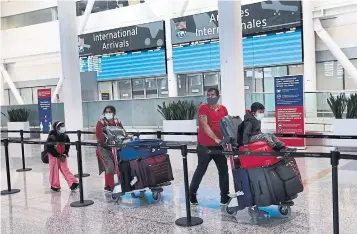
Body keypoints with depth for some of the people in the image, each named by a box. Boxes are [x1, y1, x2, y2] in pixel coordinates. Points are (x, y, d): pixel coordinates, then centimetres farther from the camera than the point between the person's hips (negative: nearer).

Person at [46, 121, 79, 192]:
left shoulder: (65, 136, -4)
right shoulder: (51, 137, -18)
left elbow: (67, 146, 4)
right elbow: (50, 148, -17)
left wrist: (64, 155, -10)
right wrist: (58, 156, -17)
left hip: (62, 156, 3)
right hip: (53, 156, -3)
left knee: (65, 169, 2)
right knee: (54, 170, 3)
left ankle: (73, 183, -2)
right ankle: (55, 186, 16)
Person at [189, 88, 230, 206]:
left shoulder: (223, 109, 7)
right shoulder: (203, 108, -9)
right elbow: (204, 125, -20)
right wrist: (216, 139, -27)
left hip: (219, 145, 5)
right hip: (205, 146, -5)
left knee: (224, 170, 7)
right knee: (201, 170, 4)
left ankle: (225, 196, 18)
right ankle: (192, 193, 20)